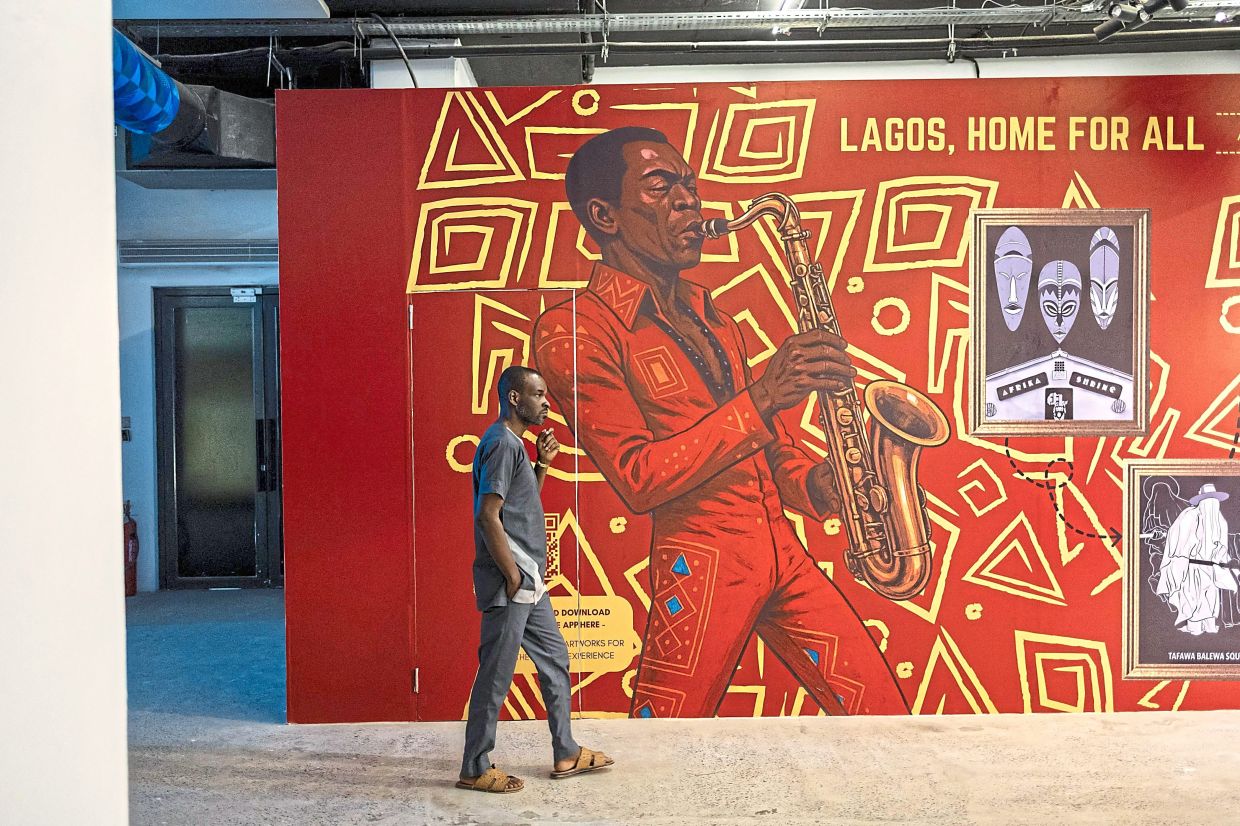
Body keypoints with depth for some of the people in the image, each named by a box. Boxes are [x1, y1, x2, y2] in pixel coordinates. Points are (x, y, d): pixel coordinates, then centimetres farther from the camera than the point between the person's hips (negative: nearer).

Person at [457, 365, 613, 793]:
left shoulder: (514, 442, 15)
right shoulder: (502, 443, -17)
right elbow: (488, 516, -23)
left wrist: (542, 464, 10)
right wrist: (512, 575, -19)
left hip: (529, 583, 11)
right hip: (510, 585, -11)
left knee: (554, 659, 17)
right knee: (496, 676, 0)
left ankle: (566, 754, 28)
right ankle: (475, 770, 14)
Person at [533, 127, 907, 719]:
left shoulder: (707, 315, 19)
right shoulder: (574, 331, -8)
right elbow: (638, 479, -16)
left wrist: (810, 482, 2)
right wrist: (758, 398, -19)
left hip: (781, 549, 7)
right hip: (700, 563, -7)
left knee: (882, 710, 7)